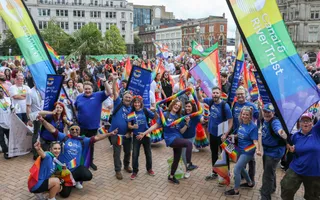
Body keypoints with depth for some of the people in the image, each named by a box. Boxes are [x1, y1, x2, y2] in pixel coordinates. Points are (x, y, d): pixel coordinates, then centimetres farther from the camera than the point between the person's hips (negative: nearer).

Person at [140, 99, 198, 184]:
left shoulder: (179, 117, 8)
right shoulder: (165, 115, -4)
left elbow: (181, 131, 7)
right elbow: (156, 125, -3)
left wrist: (187, 123, -8)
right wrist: (145, 133, -7)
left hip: (178, 139, 6)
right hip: (170, 139, -6)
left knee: (176, 159, 14)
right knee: (189, 143, -29)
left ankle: (171, 176, 36)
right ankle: (189, 165, -21)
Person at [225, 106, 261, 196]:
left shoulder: (253, 126, -20)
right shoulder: (241, 123, 0)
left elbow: (255, 140, -22)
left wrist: (257, 150, -38)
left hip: (247, 152, -8)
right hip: (241, 150, 8)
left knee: (236, 170, -7)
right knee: (241, 168, 23)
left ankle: (236, 190, 12)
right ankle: (250, 183, 47)